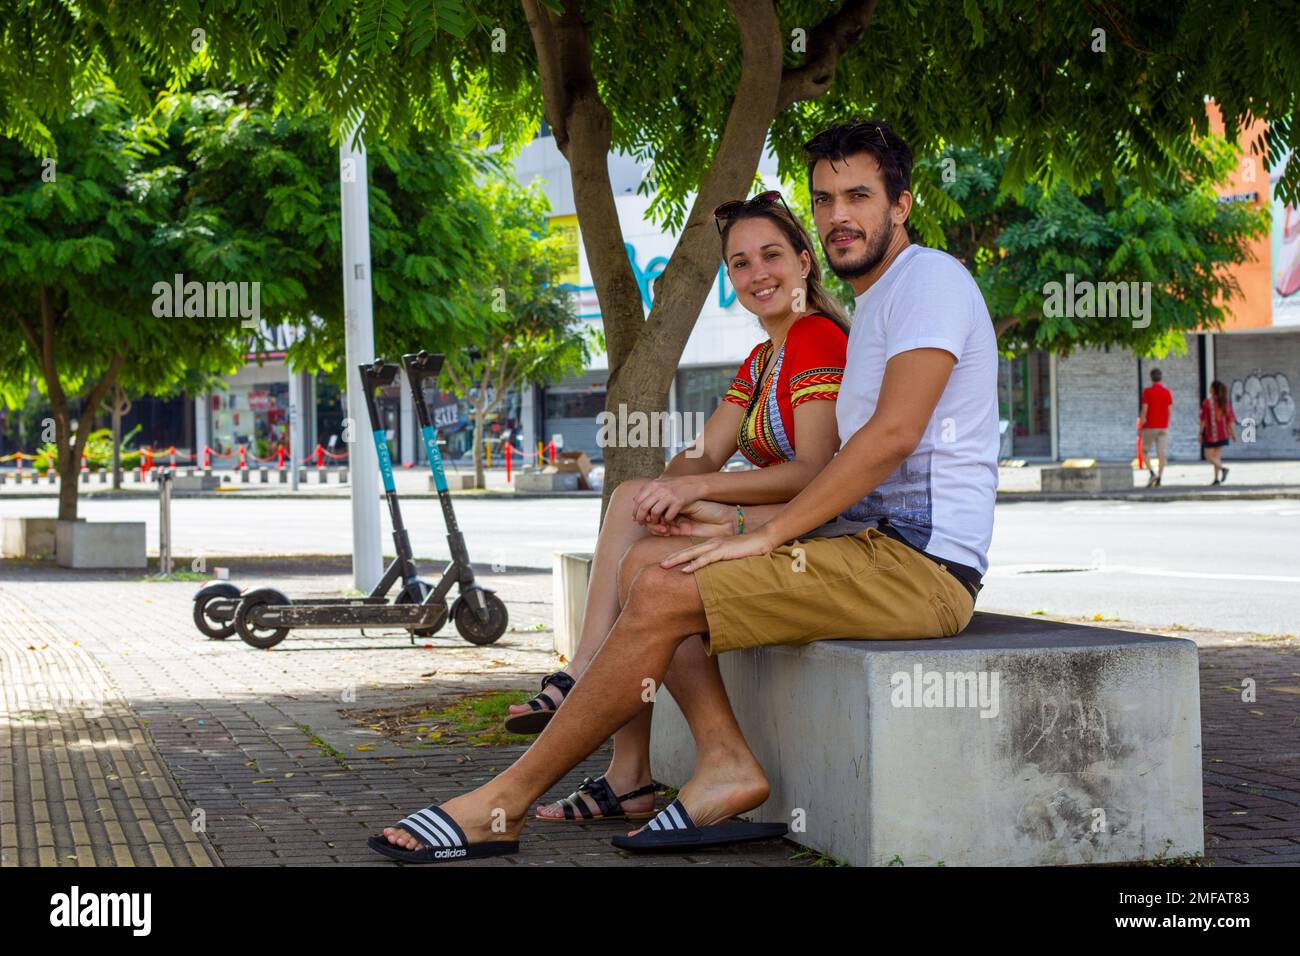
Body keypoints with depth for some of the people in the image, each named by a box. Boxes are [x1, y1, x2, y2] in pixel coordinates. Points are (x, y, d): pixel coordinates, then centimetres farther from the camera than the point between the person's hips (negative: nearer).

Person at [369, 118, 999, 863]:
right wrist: (741, 522, 11)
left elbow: (894, 434, -20)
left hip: (920, 564, -10)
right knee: (643, 563, 3)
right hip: (876, 548, 10)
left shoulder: (930, 278, -7)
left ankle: (504, 804, -10)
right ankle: (726, 762, -11)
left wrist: (765, 534, -17)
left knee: (663, 595, -19)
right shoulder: (873, 308, 24)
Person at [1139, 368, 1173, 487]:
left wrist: (1140, 427, -5)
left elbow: (1144, 410, -11)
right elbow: (1169, 411, 4)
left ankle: (1152, 473, -12)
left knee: (1145, 451, 9)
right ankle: (1159, 479, -4)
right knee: (1161, 454, 2)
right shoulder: (1167, 392, 3)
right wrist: (1166, 426, 15)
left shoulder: (1147, 391, -8)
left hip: (1150, 427, -3)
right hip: (1163, 427, 3)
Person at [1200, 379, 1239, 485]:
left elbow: (1203, 420, -12)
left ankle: (1222, 468, -21)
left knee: (1209, 456, 3)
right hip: (1222, 434, 5)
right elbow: (1230, 419, 2)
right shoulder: (1226, 402, 1)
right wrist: (1233, 433, 7)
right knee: (1217, 456, 13)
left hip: (1210, 434, -5)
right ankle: (1217, 479, 8)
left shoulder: (1207, 403, -13)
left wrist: (1200, 434, -4)